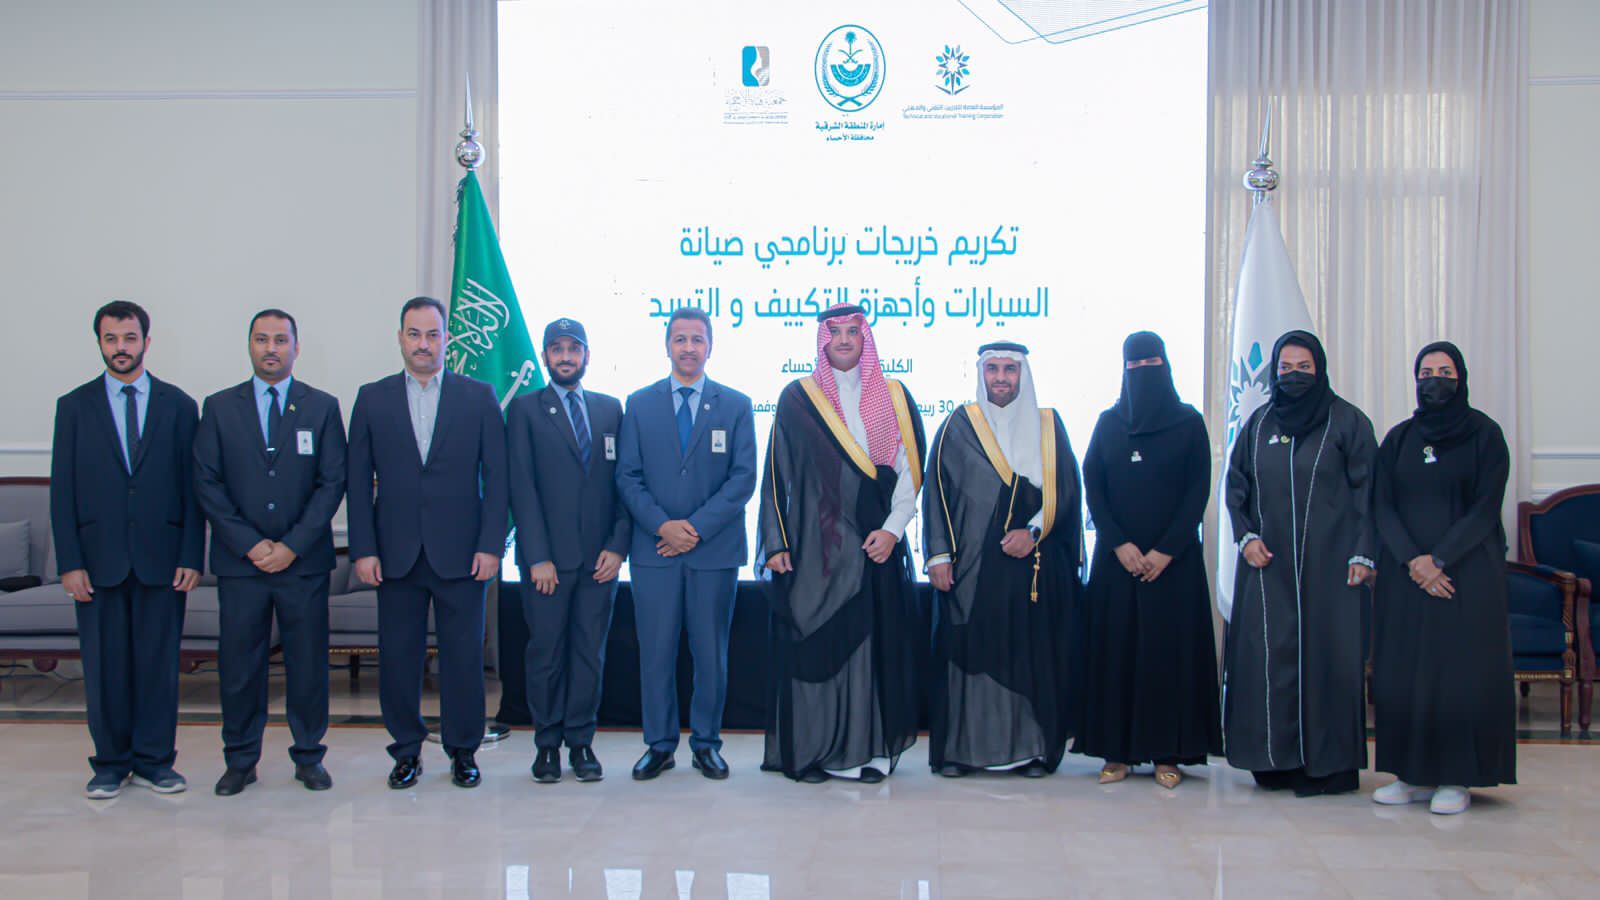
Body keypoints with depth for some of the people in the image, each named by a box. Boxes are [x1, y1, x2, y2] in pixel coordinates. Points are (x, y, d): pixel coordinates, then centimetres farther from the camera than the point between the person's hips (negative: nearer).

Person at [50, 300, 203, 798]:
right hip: (98, 559, 0)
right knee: (104, 666, 5)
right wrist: (70, 562, -4)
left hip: (161, 559, 0)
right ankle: (111, 763, 18)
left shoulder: (179, 405, 6)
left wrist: (191, 556, -3)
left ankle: (154, 761, 16)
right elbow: (62, 491, 3)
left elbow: (192, 487, 4)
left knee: (158, 663, 4)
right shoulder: (74, 406, 7)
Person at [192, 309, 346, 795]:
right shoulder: (219, 407, 7)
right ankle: (240, 760, 17)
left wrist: (292, 546, -9)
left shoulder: (322, 407, 5)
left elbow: (332, 482, 0)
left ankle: (309, 756, 16)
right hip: (239, 561, 1)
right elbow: (207, 482, 2)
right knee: (238, 663, 4)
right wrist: (249, 544, -8)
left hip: (303, 560, 0)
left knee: (308, 661, 4)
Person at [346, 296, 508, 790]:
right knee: (398, 657, 6)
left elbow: (496, 476, 2)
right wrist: (363, 549, -2)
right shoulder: (372, 398, 8)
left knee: (464, 656, 3)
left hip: (460, 554, -1)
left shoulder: (479, 397, 4)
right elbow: (359, 481, 6)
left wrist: (491, 545, -5)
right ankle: (406, 750, 20)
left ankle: (463, 750, 17)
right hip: (396, 554, 1)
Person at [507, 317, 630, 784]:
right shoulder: (525, 409, 4)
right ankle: (548, 745, 14)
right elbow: (522, 487, -3)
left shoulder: (610, 409, 12)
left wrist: (617, 545, -1)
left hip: (599, 555, 2)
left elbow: (622, 481, 9)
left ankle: (581, 743, 13)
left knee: (590, 652, 5)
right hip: (548, 555, -2)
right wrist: (537, 556, -10)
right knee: (546, 653, 3)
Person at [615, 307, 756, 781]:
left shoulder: (735, 405, 6)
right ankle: (659, 745, 15)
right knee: (656, 653, 4)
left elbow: (743, 478, -2)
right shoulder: (639, 403, 8)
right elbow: (628, 476, 3)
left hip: (715, 550, 0)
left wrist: (696, 528, -11)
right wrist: (664, 526, -11)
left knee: (711, 653, 6)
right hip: (654, 549, 1)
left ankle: (706, 743, 18)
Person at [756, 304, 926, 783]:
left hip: (875, 545, 2)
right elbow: (777, 475, 4)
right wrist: (776, 543, -3)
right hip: (813, 546, -1)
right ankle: (810, 750, 7)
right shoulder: (797, 398, 6)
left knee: (874, 644, 2)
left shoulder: (894, 398, 10)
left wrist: (893, 528, -8)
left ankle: (869, 749, 10)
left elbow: (912, 470, 6)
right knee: (813, 645, -2)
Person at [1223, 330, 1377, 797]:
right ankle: (1276, 758, 12)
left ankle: (1328, 762, 7)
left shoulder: (1347, 421, 0)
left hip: (1327, 562, -3)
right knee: (1268, 656, 3)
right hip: (1267, 563, 4)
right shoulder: (1258, 423, 11)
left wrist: (1363, 554, -9)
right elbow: (1236, 486, 13)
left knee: (1326, 655, -2)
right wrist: (1247, 536, -1)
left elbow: (1367, 491, -3)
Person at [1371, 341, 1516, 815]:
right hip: (1404, 573, 3)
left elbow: (1485, 508, -6)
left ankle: (1456, 779, 4)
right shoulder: (1398, 438, 11)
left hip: (1467, 571, -3)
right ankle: (1414, 774, 10)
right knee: (1402, 672, 1)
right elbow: (1382, 506, 3)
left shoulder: (1484, 434, 1)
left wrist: (1440, 558, -15)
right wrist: (1412, 559, -12)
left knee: (1460, 670, -4)